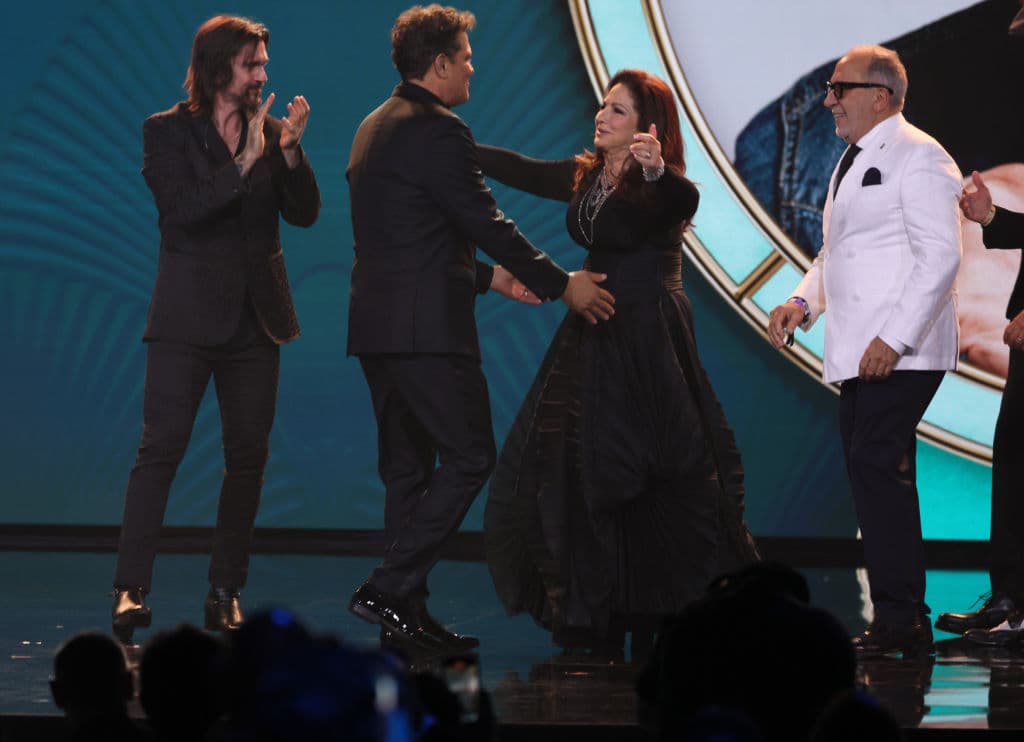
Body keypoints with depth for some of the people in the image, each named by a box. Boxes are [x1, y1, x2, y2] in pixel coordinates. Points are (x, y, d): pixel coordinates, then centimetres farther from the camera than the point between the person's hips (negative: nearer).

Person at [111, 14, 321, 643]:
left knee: (248, 456, 4)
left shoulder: (269, 131, 9)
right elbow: (182, 210, -14)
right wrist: (243, 163, -19)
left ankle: (226, 593, 10)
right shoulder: (168, 131, -1)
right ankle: (131, 591, -13)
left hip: (255, 319, 4)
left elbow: (304, 213, 3)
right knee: (161, 449, -10)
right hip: (189, 317, -4)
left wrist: (290, 150, -11)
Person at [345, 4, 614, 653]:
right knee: (469, 457, -4)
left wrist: (488, 276, 26)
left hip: (377, 325, 10)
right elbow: (487, 223, -13)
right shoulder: (438, 132, -12)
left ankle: (408, 619, 11)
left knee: (407, 469, 11)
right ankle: (392, 588, -10)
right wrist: (562, 284, -4)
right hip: (427, 328, -10)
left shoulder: (375, 129, 18)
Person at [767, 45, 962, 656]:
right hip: (859, 354, 10)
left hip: (900, 353, -10)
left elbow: (940, 256, -16)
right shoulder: (852, 163, 21)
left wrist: (894, 339, -22)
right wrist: (804, 302, 10)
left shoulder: (918, 157, -8)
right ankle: (902, 621, 12)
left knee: (879, 467, -16)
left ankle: (901, 621, -14)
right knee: (871, 474, 8)